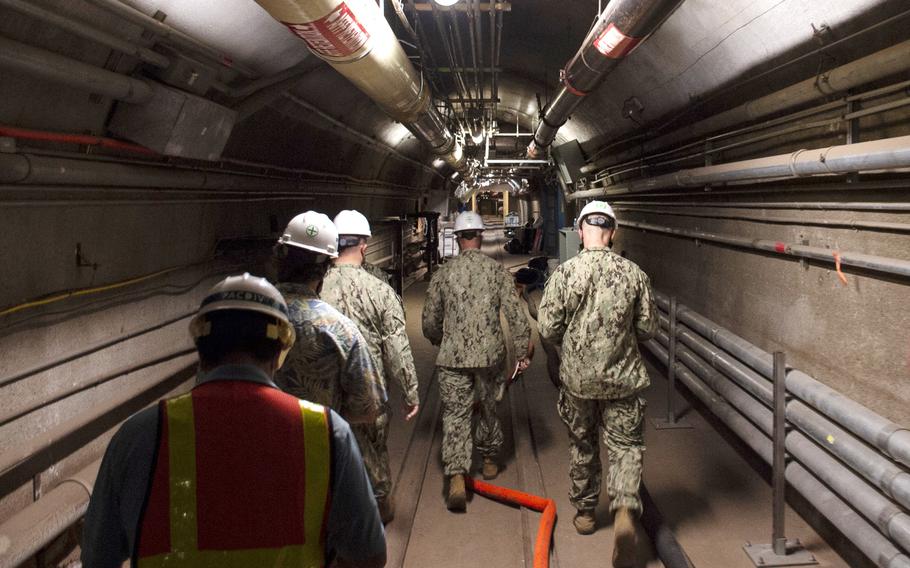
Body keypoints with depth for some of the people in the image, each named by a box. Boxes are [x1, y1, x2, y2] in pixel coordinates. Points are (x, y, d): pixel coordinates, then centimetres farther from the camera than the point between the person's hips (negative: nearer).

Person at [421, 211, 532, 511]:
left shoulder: (444, 273, -1)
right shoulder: (497, 270, -1)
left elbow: (430, 321, 5)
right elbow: (515, 315, -5)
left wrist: (439, 341, 25)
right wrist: (523, 351, 2)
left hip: (453, 356, -1)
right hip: (490, 354, 1)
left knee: (455, 415, 2)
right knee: (489, 407, 20)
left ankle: (456, 476, -11)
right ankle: (489, 459, 37)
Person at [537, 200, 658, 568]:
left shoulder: (564, 274, -12)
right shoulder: (633, 274, -7)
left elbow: (547, 329, -9)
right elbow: (648, 328, 0)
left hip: (577, 378, 0)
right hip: (623, 378, 0)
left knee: (582, 447, 18)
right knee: (626, 447, 10)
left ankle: (584, 512, 33)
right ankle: (625, 510, -11)